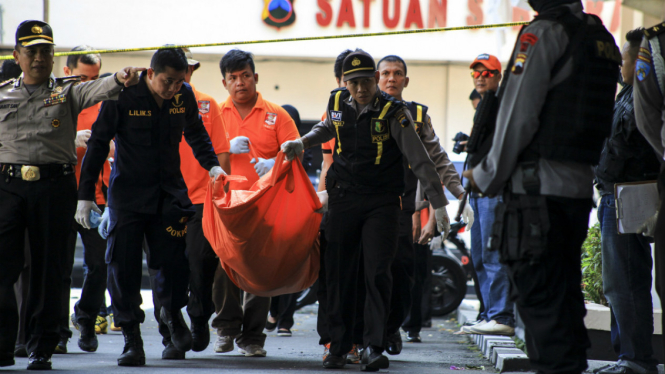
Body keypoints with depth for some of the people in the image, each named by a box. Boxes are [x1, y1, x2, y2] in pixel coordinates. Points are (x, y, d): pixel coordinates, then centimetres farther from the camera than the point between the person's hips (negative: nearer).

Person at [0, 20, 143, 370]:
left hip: (55, 186, -1)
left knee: (48, 269, 3)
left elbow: (94, 90, -13)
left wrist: (119, 79, -32)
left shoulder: (67, 91, 7)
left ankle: (41, 348, 11)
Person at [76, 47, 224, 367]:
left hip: (170, 191, 2)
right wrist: (85, 195, -8)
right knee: (124, 265, -5)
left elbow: (196, 134, 17)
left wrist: (212, 165, 1)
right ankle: (132, 338, 4)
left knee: (174, 261, -5)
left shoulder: (184, 95, -3)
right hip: (127, 193, -2)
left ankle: (171, 311, 25)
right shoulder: (123, 96, -13)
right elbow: (98, 144, -7)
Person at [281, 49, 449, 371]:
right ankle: (339, 345, 15)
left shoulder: (393, 113, -13)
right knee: (339, 273, 6)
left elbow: (420, 160, -13)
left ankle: (373, 347, -9)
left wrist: (439, 204, -16)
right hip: (343, 198, 4)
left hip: (381, 202, -4)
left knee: (378, 273, -11)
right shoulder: (337, 103, 1)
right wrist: (302, 143, 10)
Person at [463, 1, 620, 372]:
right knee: (565, 293, 13)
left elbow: (518, 116, -12)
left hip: (539, 187, -8)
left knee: (540, 298, -7)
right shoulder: (602, 37, 14)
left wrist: (488, 177, -1)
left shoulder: (545, 32, -11)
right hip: (580, 185, 8)